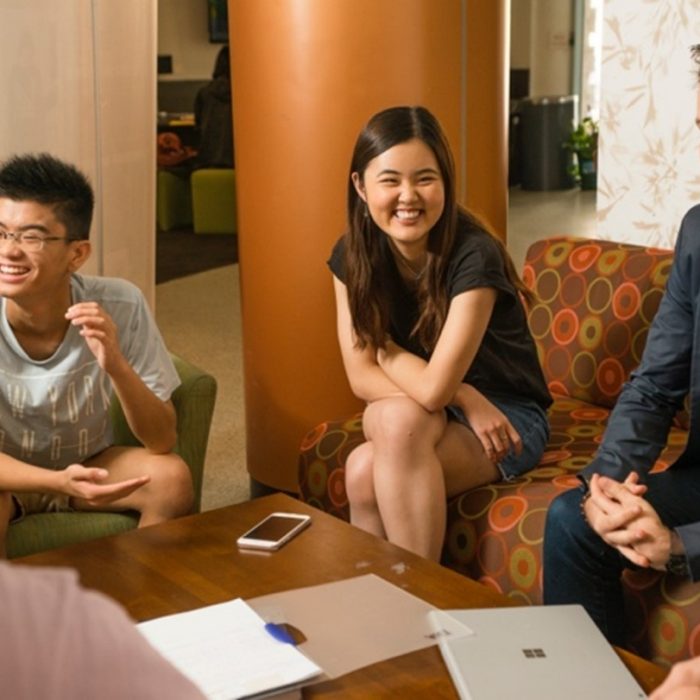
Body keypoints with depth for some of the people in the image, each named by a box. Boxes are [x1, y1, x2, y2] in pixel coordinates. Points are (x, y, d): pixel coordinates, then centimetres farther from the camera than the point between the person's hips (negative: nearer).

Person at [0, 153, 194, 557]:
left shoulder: (120, 306, -22)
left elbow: (163, 441, -20)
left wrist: (115, 365, -38)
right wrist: (59, 482, -40)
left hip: (88, 465, 2)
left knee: (172, 477, -24)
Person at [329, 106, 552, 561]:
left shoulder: (473, 255, -24)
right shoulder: (353, 256, -7)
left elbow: (433, 389, -28)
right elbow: (361, 377, -9)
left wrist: (382, 347, -10)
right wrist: (462, 399, -20)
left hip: (506, 417, -4)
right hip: (433, 417, 5)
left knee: (377, 453, -30)